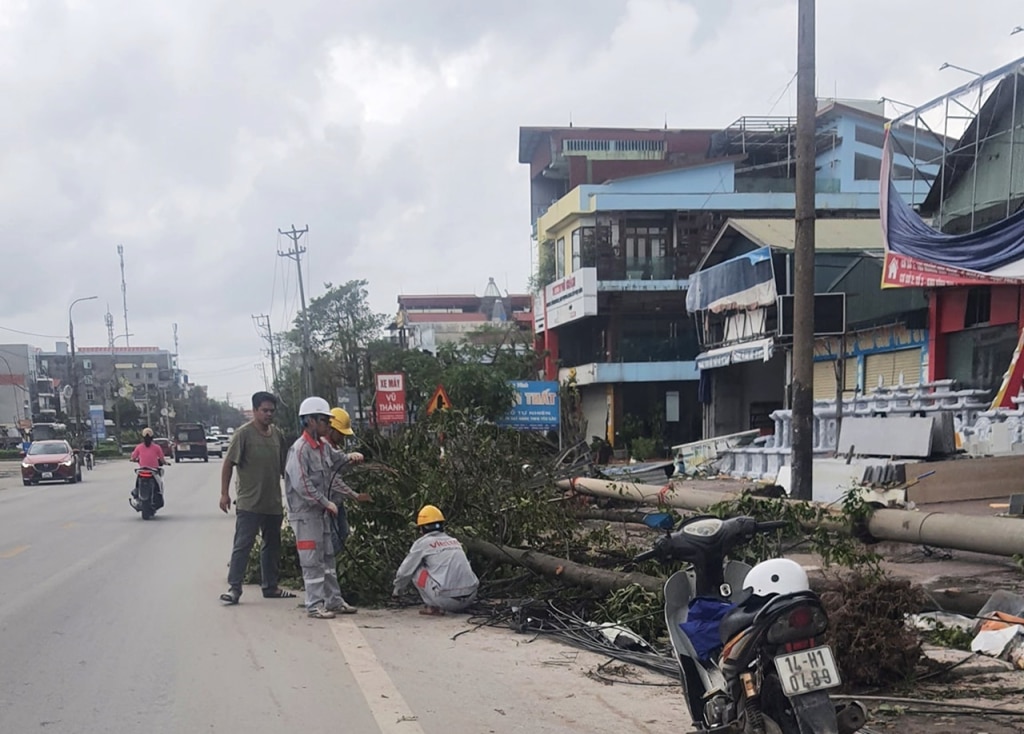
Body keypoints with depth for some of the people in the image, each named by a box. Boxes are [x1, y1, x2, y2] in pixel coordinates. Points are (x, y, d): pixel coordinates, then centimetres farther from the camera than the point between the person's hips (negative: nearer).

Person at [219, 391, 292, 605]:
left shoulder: (277, 434, 9)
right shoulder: (243, 434, -9)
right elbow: (228, 464, -7)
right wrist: (224, 493, -11)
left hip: (273, 502, 7)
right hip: (249, 502, -6)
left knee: (272, 545, 14)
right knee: (242, 545, -7)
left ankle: (270, 586, 24)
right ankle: (234, 587, -5)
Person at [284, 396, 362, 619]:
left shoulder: (323, 446, 9)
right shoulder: (300, 449, -17)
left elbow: (335, 461, 29)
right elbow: (302, 485, -23)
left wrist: (350, 458, 6)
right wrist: (326, 502, -19)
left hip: (321, 511, 9)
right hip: (305, 513, -9)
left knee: (327, 557, 15)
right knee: (312, 561, -4)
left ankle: (334, 601, 23)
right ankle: (315, 605, 1)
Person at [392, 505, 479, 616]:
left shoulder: (422, 543, 7)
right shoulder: (454, 541, 24)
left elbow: (404, 572, 15)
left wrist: (396, 589, 35)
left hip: (447, 599, -6)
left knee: (416, 570, 13)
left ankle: (433, 607, 6)